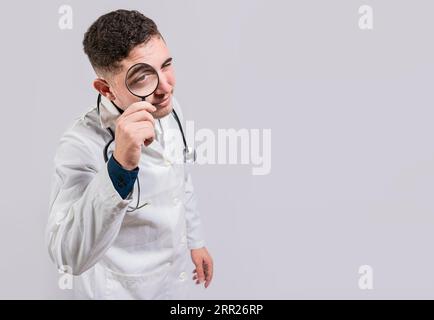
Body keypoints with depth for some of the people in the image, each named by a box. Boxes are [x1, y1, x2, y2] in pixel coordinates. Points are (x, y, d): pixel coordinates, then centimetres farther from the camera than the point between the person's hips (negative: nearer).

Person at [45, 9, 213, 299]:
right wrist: (119, 167, -48)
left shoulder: (169, 107, -10)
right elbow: (69, 258, -39)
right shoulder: (82, 145, -30)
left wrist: (195, 240, 14)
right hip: (122, 290, -5)